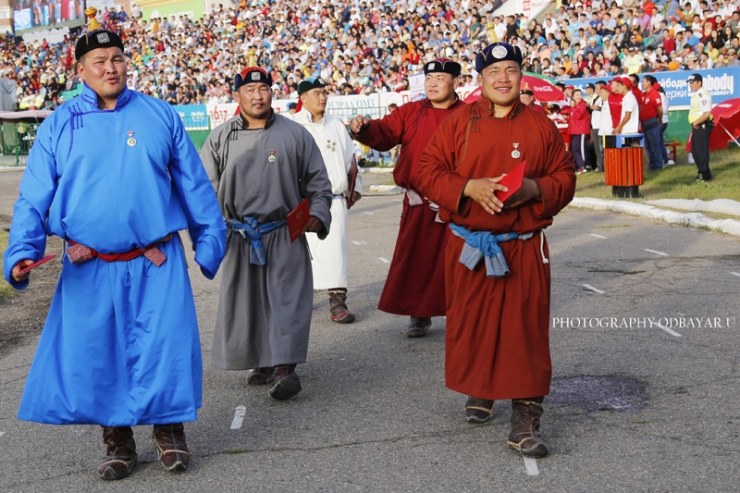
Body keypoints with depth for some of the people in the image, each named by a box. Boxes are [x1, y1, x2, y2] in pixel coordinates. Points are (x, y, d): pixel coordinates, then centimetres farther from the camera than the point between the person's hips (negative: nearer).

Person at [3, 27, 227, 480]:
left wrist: (209, 241, 8)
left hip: (158, 263, 0)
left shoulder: (160, 115, 5)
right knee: (96, 354, 5)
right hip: (89, 270, 1)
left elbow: (194, 184, 9)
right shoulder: (59, 126, 4)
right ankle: (118, 441, 23)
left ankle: (169, 430, 21)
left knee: (166, 347, -1)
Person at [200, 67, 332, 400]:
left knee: (288, 298, -10)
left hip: (285, 236, -2)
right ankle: (261, 363, 20)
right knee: (245, 301, 7)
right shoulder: (220, 139, 7)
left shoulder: (295, 134, 4)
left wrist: (317, 215, -5)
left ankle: (284, 367, -13)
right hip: (239, 237, 2)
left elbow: (318, 182, 10)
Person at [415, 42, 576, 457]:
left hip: (524, 249, -1)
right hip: (469, 248, 1)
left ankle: (526, 419, -1)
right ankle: (480, 393, 33)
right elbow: (428, 173, 1)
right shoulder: (459, 124, 4)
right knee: (472, 325, 9)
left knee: (526, 330, -5)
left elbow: (565, 179, 8)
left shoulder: (541, 126, 6)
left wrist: (536, 189, -13)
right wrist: (468, 187, -16)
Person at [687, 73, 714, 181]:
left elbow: (707, 113, -25)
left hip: (702, 126, -10)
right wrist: (694, 124, 6)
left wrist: (696, 123, -17)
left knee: (702, 150, -8)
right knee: (695, 151, 14)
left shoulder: (704, 95, -16)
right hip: (696, 127, 10)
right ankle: (702, 172, 23)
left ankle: (705, 174, -2)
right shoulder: (695, 95, 15)